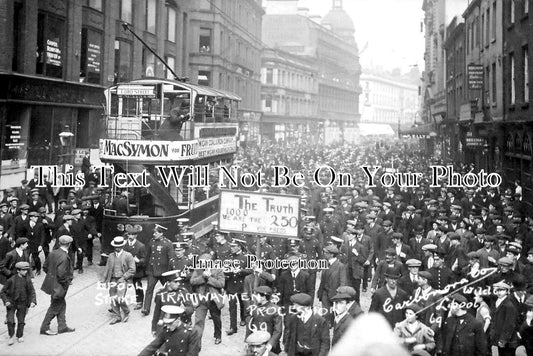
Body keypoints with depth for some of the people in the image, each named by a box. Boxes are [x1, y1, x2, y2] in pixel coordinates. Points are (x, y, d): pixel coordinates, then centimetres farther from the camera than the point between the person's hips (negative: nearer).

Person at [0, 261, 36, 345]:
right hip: (11, 303, -2)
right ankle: (11, 336, 14)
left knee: (21, 321, 10)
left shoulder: (28, 280, -6)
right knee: (10, 321, -8)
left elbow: (32, 292, -3)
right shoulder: (12, 280, -13)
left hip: (22, 304, 2)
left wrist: (33, 301, -19)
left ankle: (20, 336, 31)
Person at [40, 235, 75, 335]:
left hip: (51, 283, 8)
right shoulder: (64, 257, -26)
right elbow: (61, 274, -29)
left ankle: (62, 326, 28)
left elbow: (45, 267, 8)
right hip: (58, 287, -8)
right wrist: (66, 282, -13)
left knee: (61, 304, 19)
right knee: (55, 307, 7)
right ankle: (44, 328, 18)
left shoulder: (53, 253, -1)